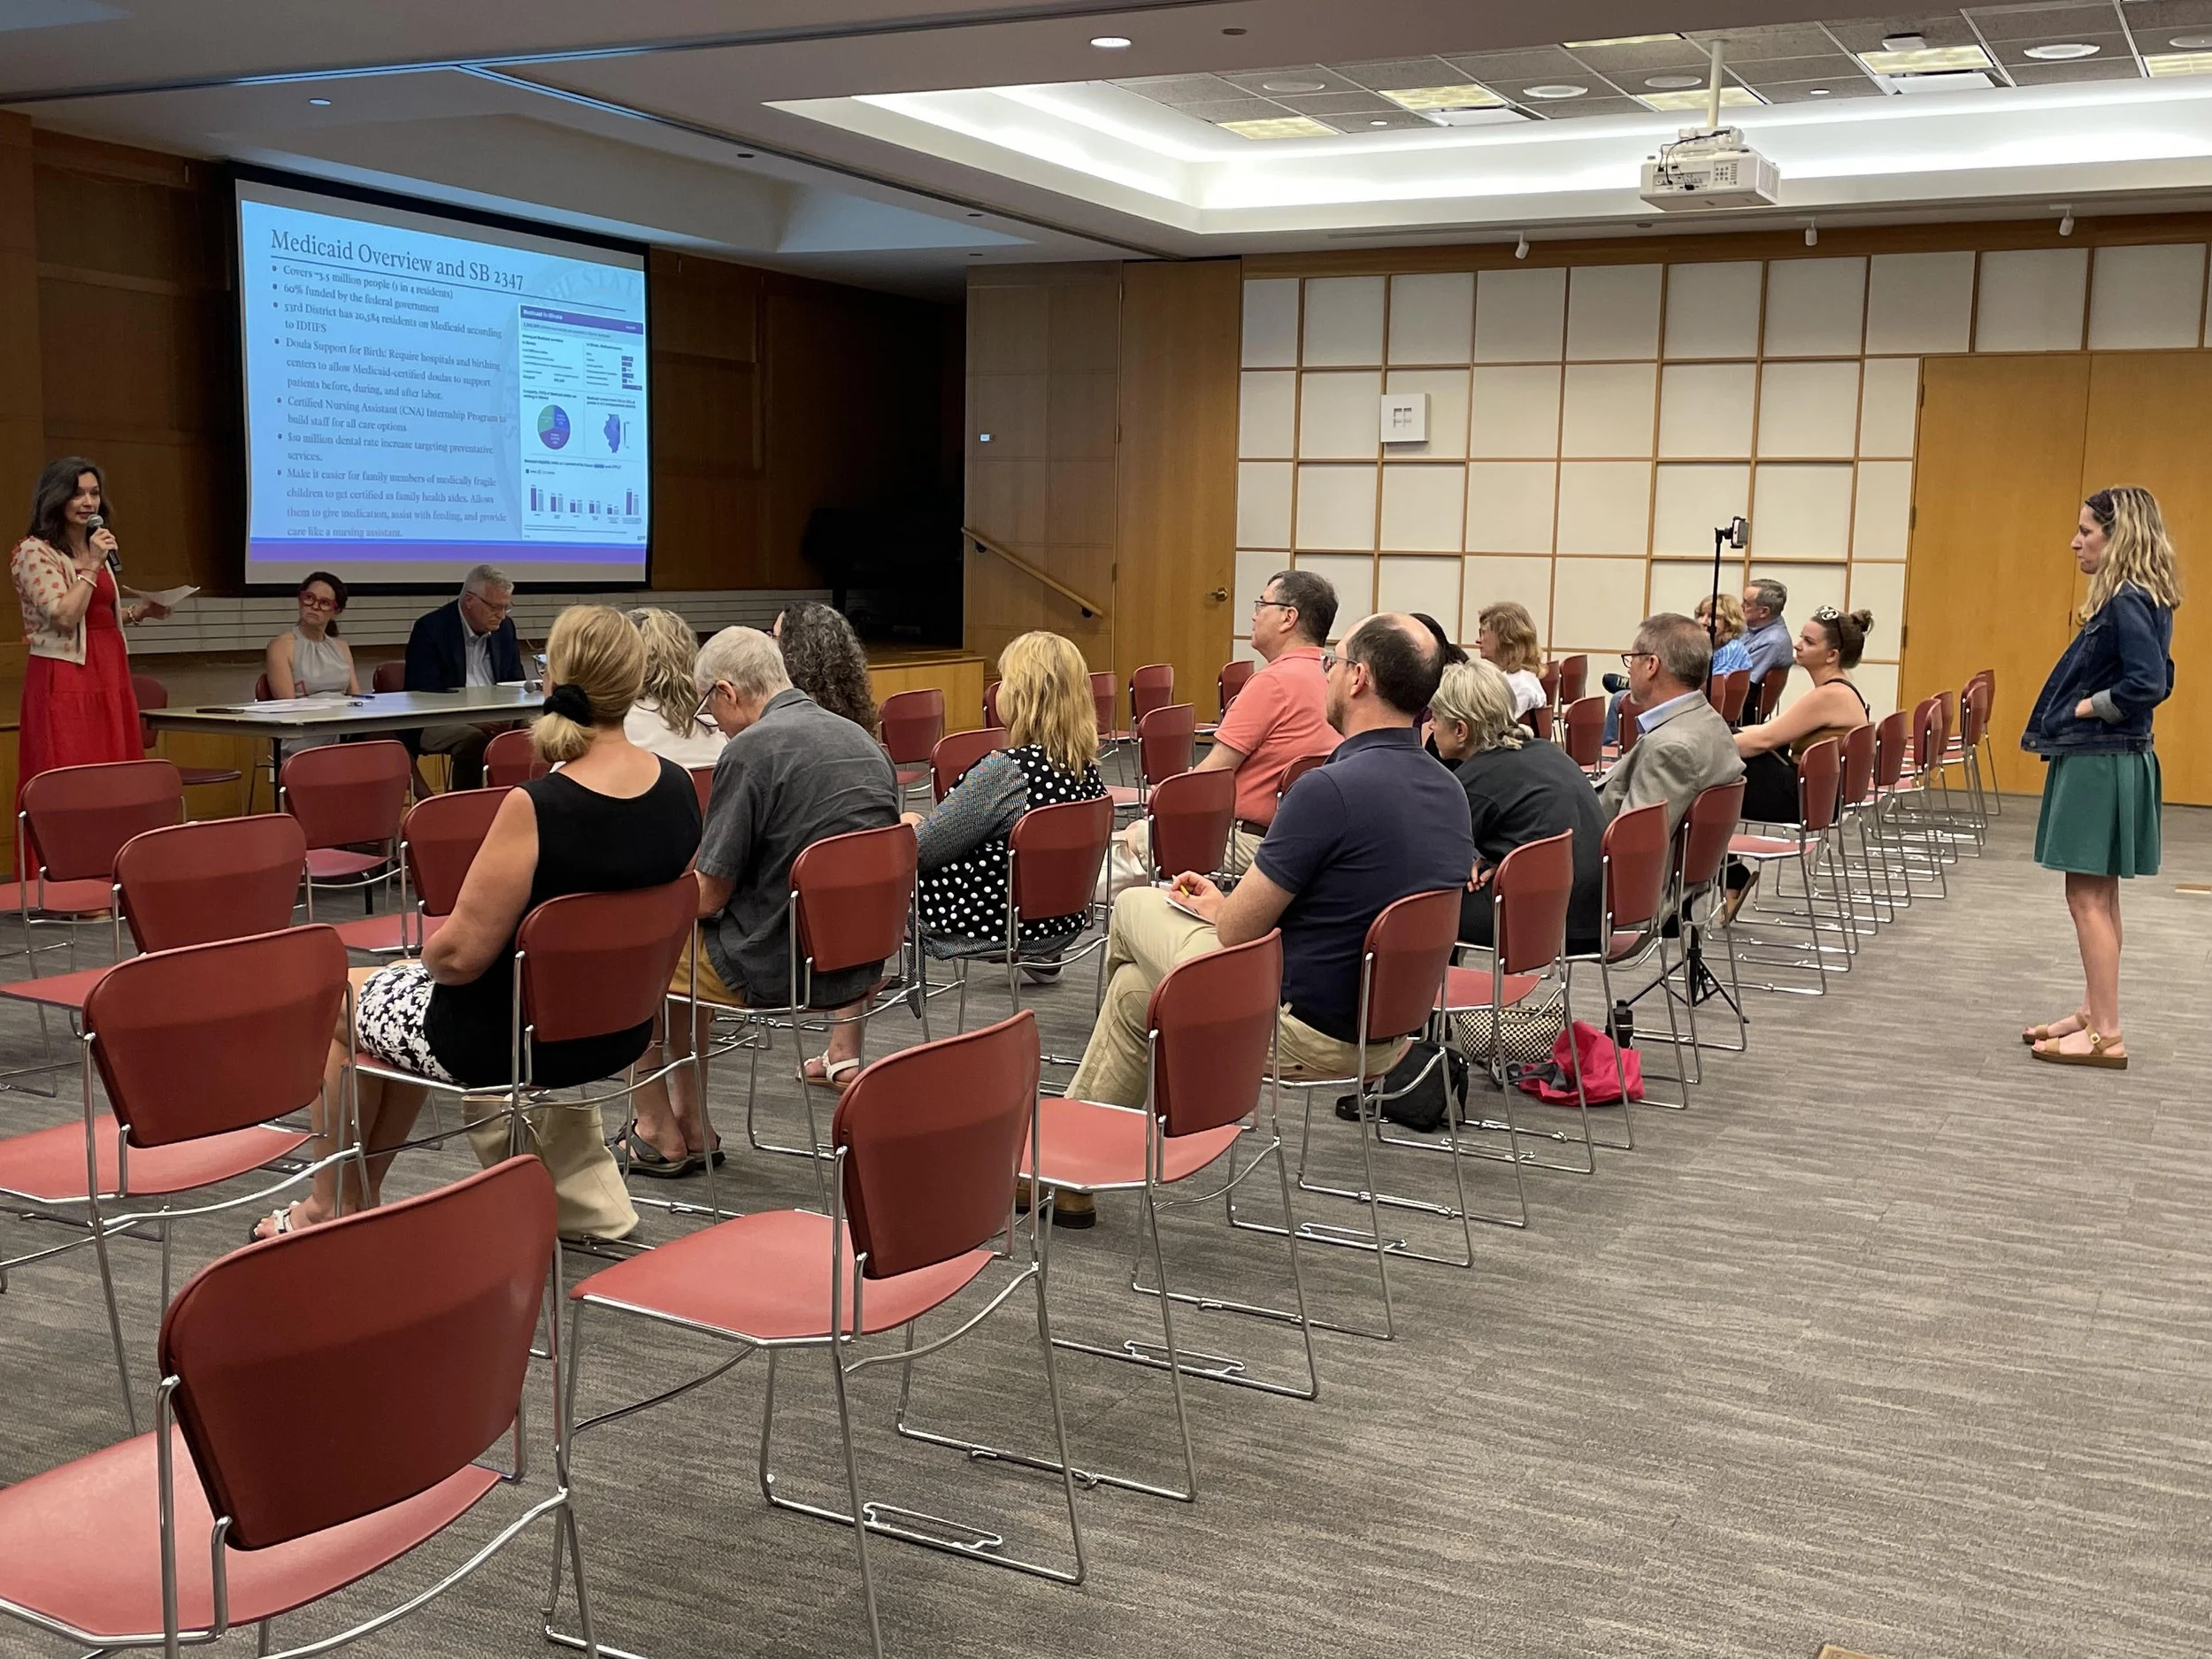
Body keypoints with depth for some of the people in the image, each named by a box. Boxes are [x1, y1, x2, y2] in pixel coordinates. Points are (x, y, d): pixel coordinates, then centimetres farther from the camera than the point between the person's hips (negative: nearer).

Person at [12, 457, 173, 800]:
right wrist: (91, 565, -16)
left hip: (110, 675, 8)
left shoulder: (96, 548, 17)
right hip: (65, 683, -8)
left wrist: (139, 611, 11)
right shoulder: (34, 551, -8)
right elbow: (64, 617, -18)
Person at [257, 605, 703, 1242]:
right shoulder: (679, 789, -9)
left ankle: (328, 1208, 35)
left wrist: (428, 950, 1)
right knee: (406, 993, 30)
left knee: (344, 1002, 22)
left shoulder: (535, 808, -29)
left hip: (518, 1040, -7)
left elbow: (459, 955, -22)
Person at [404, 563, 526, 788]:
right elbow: (424, 694, -14)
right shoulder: (430, 628, -7)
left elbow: (515, 684, 18)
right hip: (437, 722, -5)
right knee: (473, 739, -36)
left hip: (494, 718, 5)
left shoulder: (505, 627, 12)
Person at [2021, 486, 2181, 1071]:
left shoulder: (2127, 601, -18)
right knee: (2098, 895, 16)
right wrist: (2091, 704, 9)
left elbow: (2149, 683, -27)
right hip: (2101, 759, 10)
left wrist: (2086, 707, -14)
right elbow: (2155, 676, 19)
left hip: (2100, 764, -10)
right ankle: (2093, 1013, 24)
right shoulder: (2138, 599, 12)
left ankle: (2105, 1035, 0)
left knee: (2090, 896, -5)